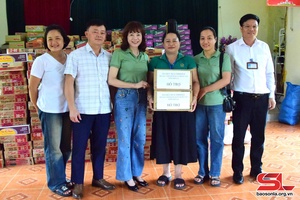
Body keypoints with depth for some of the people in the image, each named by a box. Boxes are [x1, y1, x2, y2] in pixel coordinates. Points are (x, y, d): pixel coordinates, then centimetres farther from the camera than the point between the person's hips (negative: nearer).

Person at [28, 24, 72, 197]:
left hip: (67, 109, 5)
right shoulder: (41, 61, -10)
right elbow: (32, 88, -4)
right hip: (50, 111, -5)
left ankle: (60, 177, 34)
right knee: (54, 149, 5)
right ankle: (57, 183, 19)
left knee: (65, 147, 16)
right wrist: (38, 108, 4)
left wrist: (72, 106, 5)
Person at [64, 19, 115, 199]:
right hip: (83, 109, -3)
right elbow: (69, 83, -5)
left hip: (104, 110, 3)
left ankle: (98, 178, 29)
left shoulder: (109, 57, 8)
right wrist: (72, 107, -12)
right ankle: (78, 183, 18)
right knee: (79, 147, 5)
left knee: (100, 146, 13)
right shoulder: (75, 55, -1)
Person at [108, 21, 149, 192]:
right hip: (124, 98, -5)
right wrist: (134, 85, -15)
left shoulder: (145, 56, 12)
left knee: (140, 138, 10)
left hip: (141, 99, 5)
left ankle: (137, 173, 25)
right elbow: (111, 80, -10)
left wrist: (149, 93, -4)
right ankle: (127, 176, 16)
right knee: (125, 139, 3)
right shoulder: (119, 54, -4)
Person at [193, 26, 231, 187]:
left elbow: (226, 79, -9)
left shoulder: (224, 57, 0)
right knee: (200, 137, 7)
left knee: (216, 138, 5)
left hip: (217, 103, -2)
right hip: (199, 103, 3)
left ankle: (215, 173, 17)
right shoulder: (195, 59, 7)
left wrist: (206, 89, -14)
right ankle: (202, 171, 21)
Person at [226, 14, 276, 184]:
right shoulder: (232, 48, -2)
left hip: (262, 98, 3)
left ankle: (256, 168, 28)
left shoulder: (264, 47, 7)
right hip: (242, 98, -3)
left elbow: (270, 73, 10)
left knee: (259, 136, 12)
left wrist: (272, 95, 7)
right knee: (239, 136, 3)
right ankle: (238, 171, 18)